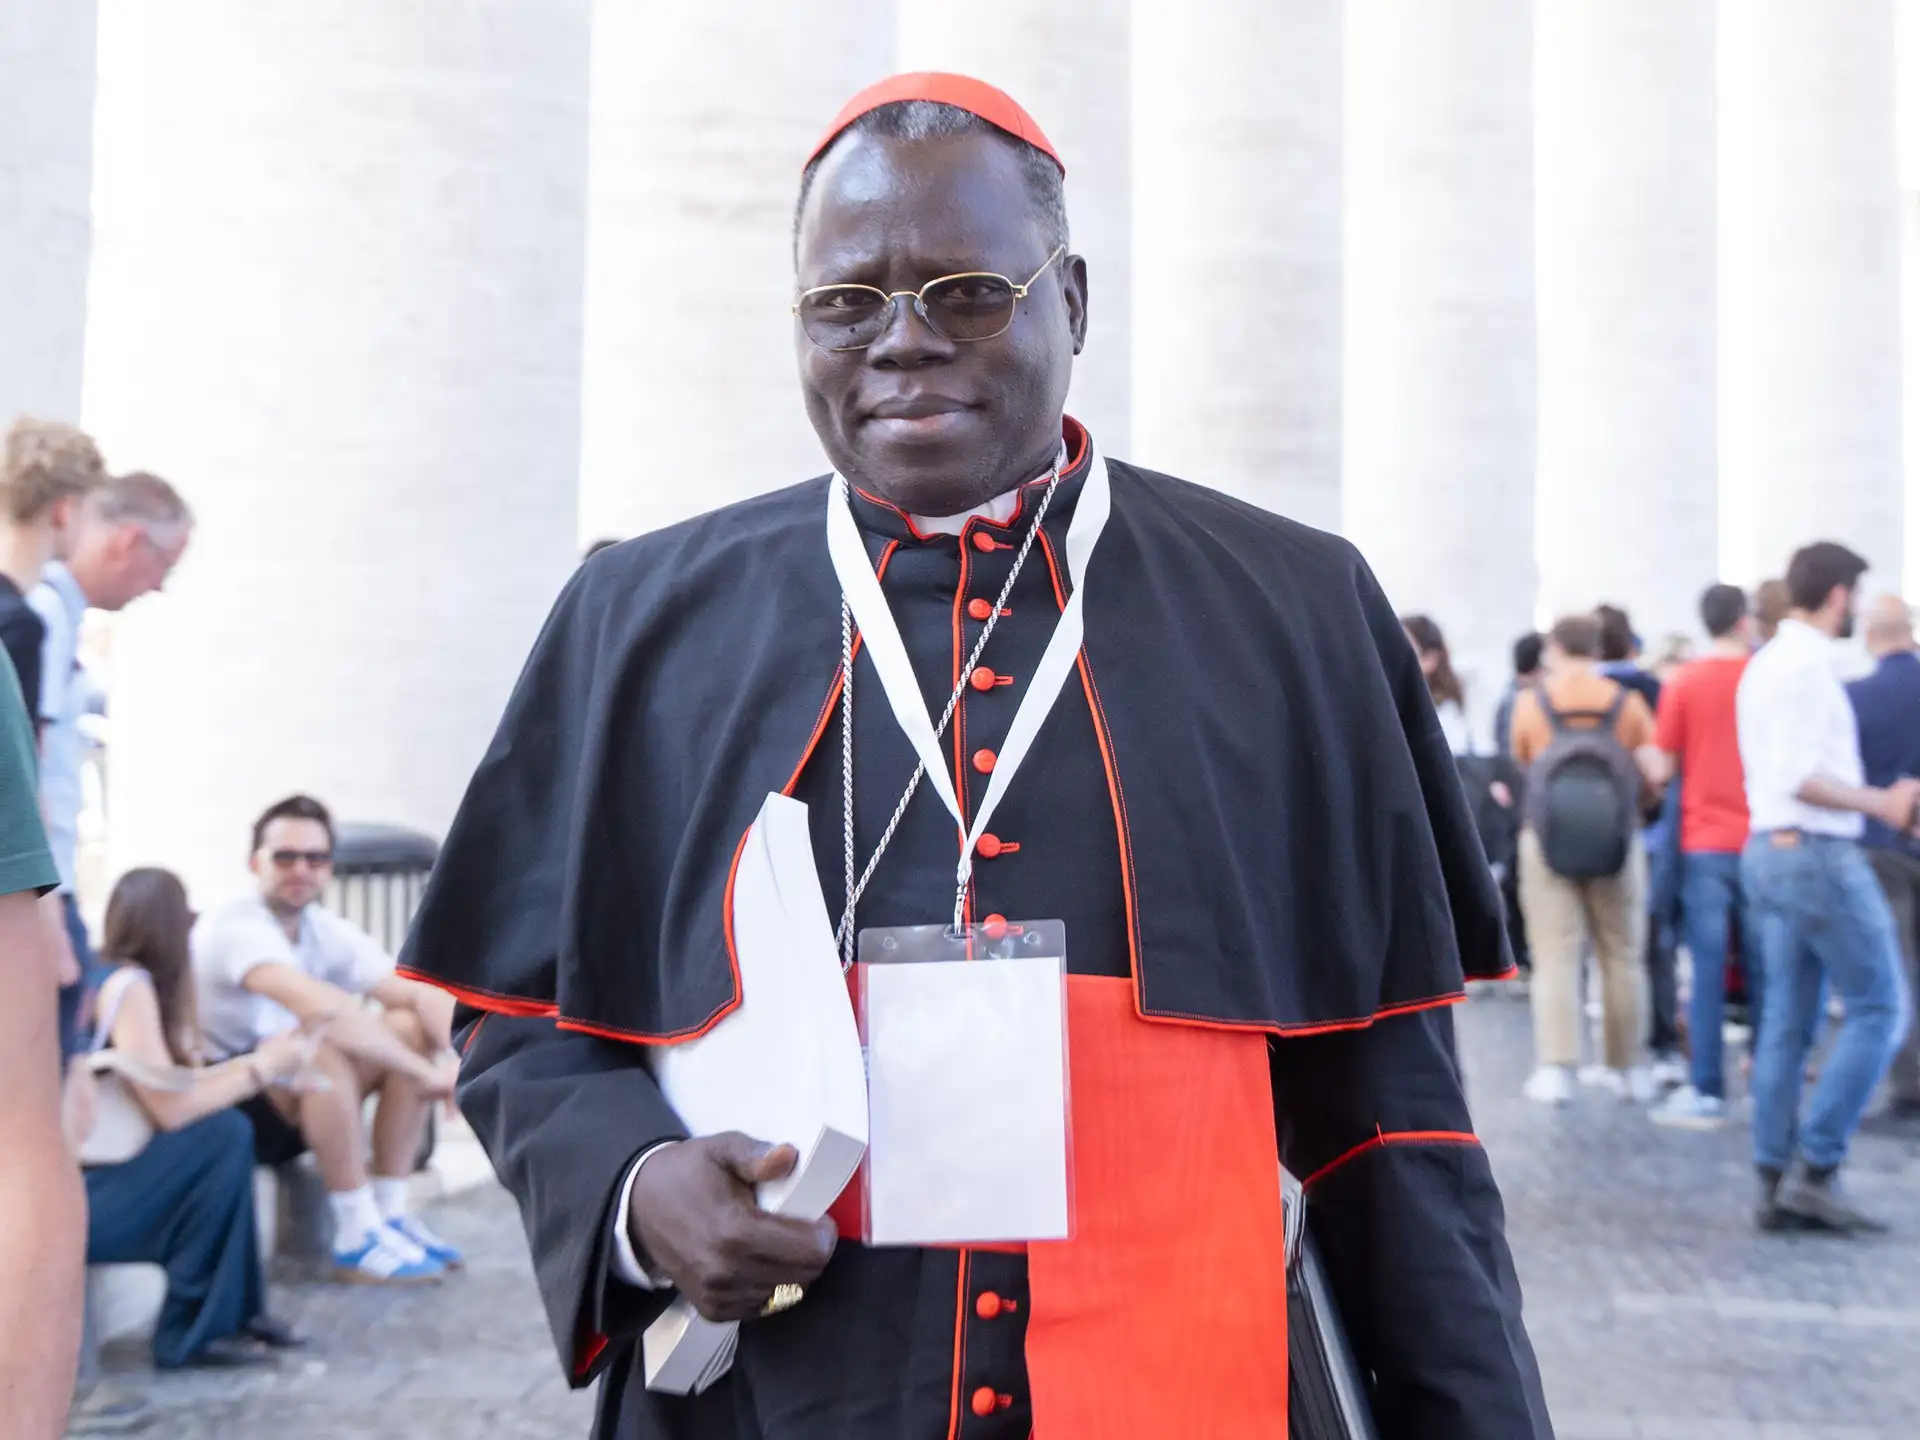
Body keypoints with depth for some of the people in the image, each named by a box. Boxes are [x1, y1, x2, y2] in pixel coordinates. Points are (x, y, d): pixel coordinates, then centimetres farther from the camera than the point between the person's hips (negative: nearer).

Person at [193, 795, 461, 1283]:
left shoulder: (329, 932, 2)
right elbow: (323, 1006, -38)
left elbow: (418, 995, -6)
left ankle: (391, 1211, -6)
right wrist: (425, 1073, -35)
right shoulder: (235, 930, -22)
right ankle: (358, 1239, -24)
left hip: (290, 1104, 8)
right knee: (324, 1045, -34)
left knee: (412, 1027, -8)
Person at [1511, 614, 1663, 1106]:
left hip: (1547, 839, -1)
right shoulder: (1627, 702, 0)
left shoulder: (1530, 702, -1)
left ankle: (1556, 1066, -7)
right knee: (1621, 956, 11)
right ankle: (1625, 1065, 17)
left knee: (1555, 955, 0)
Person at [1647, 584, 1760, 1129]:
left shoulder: (1684, 682, -4)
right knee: (1765, 969, 8)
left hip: (1705, 842, -1)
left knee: (1709, 971, 0)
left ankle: (1707, 1092, 0)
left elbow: (1664, 768, -3)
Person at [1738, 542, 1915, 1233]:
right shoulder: (1809, 665, -15)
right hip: (1818, 853, -10)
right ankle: (1815, 1168, -4)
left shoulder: (1765, 663, 16)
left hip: (1772, 850, 10)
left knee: (1788, 1022, 9)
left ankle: (1776, 1183, 11)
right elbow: (1802, 779, -22)